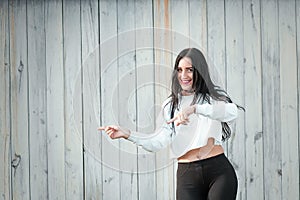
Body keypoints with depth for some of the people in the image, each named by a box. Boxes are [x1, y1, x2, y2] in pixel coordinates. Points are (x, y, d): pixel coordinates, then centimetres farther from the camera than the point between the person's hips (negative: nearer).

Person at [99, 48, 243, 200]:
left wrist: (194, 108, -29)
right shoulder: (170, 105, 14)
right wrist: (127, 134, -16)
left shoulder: (214, 96, 7)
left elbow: (232, 112, -17)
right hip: (187, 175, 2)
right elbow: (158, 141, 0)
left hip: (219, 171, -2)